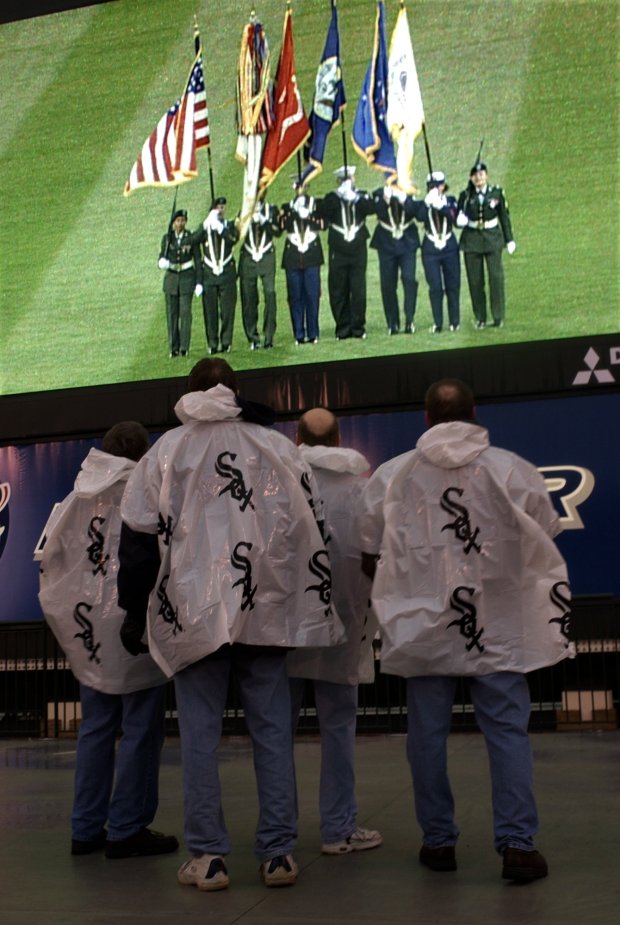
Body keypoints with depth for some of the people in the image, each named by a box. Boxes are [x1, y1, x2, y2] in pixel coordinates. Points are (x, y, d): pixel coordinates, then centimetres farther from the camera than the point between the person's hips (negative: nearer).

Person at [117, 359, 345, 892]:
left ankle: (208, 857, 7)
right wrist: (313, 604, 14)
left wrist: (134, 611, 9)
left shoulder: (166, 451, 4)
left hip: (194, 614, -1)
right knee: (272, 733, 7)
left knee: (200, 737, 5)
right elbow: (312, 528, 6)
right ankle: (278, 853, 10)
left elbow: (138, 538, 1)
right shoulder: (279, 446, 6)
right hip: (267, 611, 1)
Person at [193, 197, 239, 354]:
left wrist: (219, 227, -18)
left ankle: (226, 342, 2)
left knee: (227, 309, -3)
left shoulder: (229, 226, 11)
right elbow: (193, 240, -8)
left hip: (227, 273, 0)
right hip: (209, 274, 0)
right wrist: (206, 225, -16)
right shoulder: (205, 227, 11)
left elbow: (233, 239, -11)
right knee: (210, 310, -2)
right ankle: (212, 344, 1)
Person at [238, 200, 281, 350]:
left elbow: (277, 231, -2)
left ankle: (268, 336, -8)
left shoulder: (271, 210, 10)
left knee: (270, 294, -12)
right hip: (248, 259, 1)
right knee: (248, 299, -2)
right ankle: (253, 338, 3)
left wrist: (263, 220, -12)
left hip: (266, 258, -1)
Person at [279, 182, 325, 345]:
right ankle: (299, 335, 4)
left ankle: (313, 333, 3)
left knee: (312, 295, -3)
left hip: (312, 256, -1)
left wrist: (309, 214, -15)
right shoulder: (287, 207, 12)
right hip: (292, 258, 1)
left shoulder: (316, 204, 10)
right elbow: (281, 226, -5)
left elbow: (322, 224, -5)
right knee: (295, 297, 0)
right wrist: (293, 211, -12)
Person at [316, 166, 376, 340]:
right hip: (338, 252, 0)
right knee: (338, 291, 1)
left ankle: (358, 327, 6)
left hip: (358, 250, 0)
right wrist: (340, 196, -14)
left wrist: (355, 198, -20)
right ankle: (343, 328, 8)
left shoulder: (362, 196, 9)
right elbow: (322, 211, -10)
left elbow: (371, 208, -11)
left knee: (358, 290, -2)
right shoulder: (332, 198, 8)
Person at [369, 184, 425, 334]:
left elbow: (420, 214, -15)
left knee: (409, 279, -14)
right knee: (388, 284, 1)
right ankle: (392, 324, 11)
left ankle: (409, 320, -7)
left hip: (407, 244, -1)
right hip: (386, 246, 1)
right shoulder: (379, 194, 0)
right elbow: (380, 213, -17)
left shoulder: (410, 194, 0)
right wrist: (386, 197, -29)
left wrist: (404, 199, -23)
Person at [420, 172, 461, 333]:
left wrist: (440, 205, -29)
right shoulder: (424, 203, 3)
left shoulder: (451, 201, 4)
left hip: (449, 247, 1)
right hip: (430, 249, -1)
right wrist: (428, 202, -26)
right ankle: (437, 323, 1)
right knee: (435, 287, -5)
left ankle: (454, 321, 13)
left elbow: (453, 216, -17)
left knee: (452, 285, 4)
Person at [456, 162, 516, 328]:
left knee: (496, 277, -6)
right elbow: (458, 218, 7)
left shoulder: (496, 193, 0)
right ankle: (480, 318, 12)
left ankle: (498, 317, 3)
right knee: (475, 280, 2)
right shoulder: (465, 196, 1)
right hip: (471, 240, 1)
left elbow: (504, 217, 6)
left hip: (493, 238, -1)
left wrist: (509, 239, 6)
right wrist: (460, 220, -18)